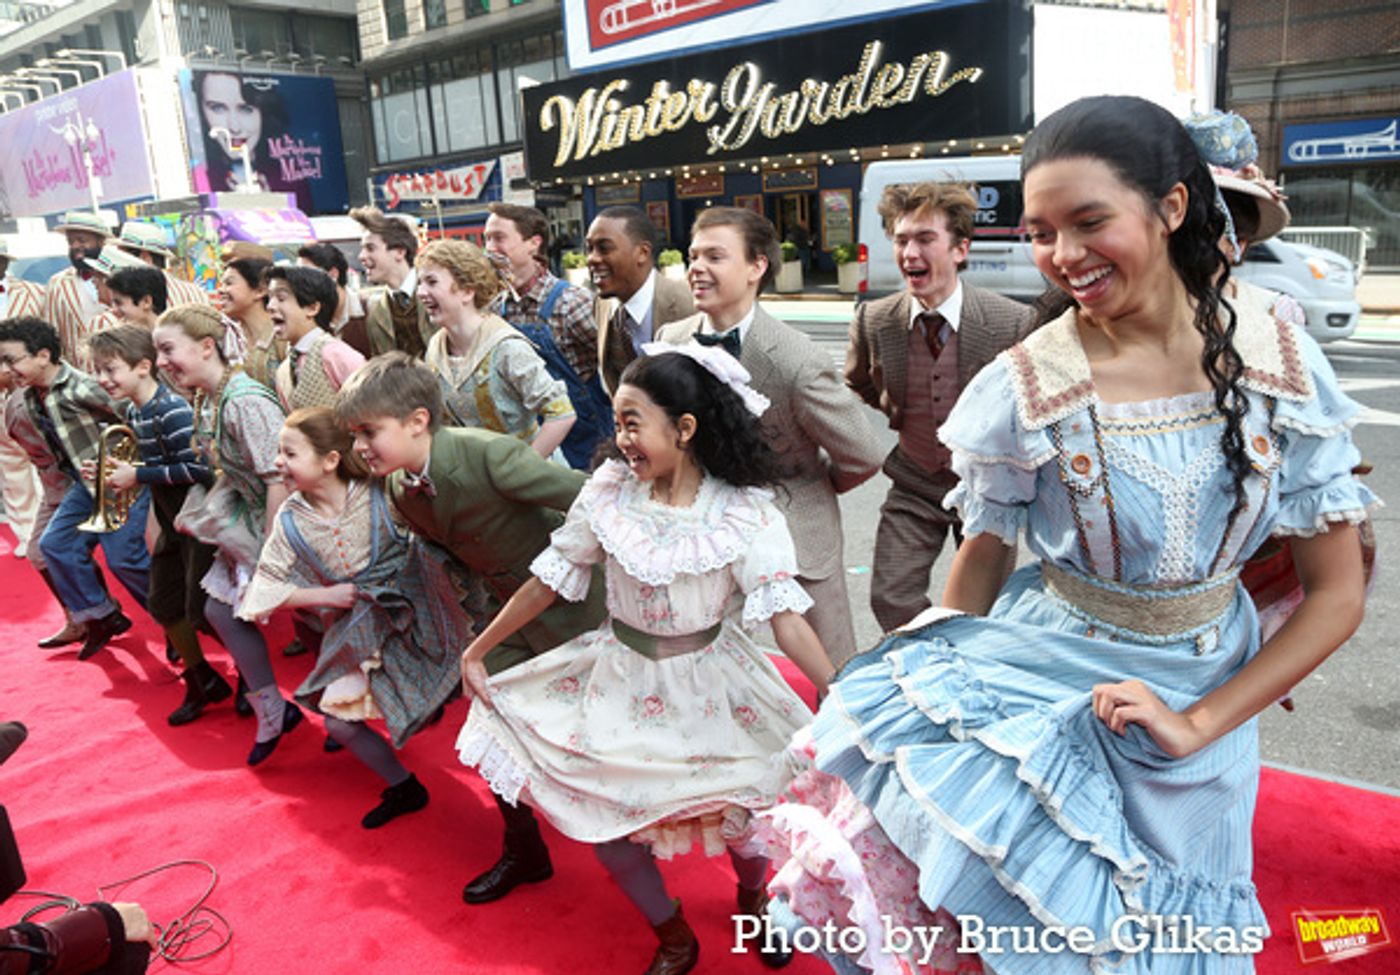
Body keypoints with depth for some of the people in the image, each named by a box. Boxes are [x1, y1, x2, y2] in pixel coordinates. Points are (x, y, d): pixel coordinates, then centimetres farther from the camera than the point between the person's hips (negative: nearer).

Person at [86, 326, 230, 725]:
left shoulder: (173, 411, -22)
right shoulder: (133, 413, 6)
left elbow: (198, 468, -27)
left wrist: (138, 476, -21)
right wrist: (122, 471, 2)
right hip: (171, 520, 9)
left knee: (202, 610, -3)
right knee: (163, 604, 15)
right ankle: (201, 681, 30)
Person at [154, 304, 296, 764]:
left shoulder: (245, 401, -24)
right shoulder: (206, 402, 5)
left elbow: (279, 477, -27)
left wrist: (270, 550, -24)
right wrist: (201, 510, 4)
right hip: (249, 523, 10)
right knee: (220, 609, 13)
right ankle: (272, 712, 25)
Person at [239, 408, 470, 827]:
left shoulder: (379, 493, -14)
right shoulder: (291, 521, -5)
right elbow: (269, 589, 0)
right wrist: (326, 595, -11)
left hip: (414, 614, -3)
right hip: (358, 631, 4)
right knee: (338, 720, 4)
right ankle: (404, 788, 25)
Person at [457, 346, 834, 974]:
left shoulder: (745, 513, -19)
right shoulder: (609, 491, -12)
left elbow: (785, 615, -21)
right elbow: (546, 582, -3)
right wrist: (476, 651, 3)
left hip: (708, 684, -2)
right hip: (621, 682, 3)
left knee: (743, 809, -2)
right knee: (603, 820, 5)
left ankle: (752, 897, 39)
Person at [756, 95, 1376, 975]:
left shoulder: (1285, 366, -14)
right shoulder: (1023, 389, -19)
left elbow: (1337, 594, -8)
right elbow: (982, 561, -5)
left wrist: (1199, 723, -14)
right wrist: (942, 691, -8)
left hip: (1203, 698, 3)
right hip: (1042, 683, -2)